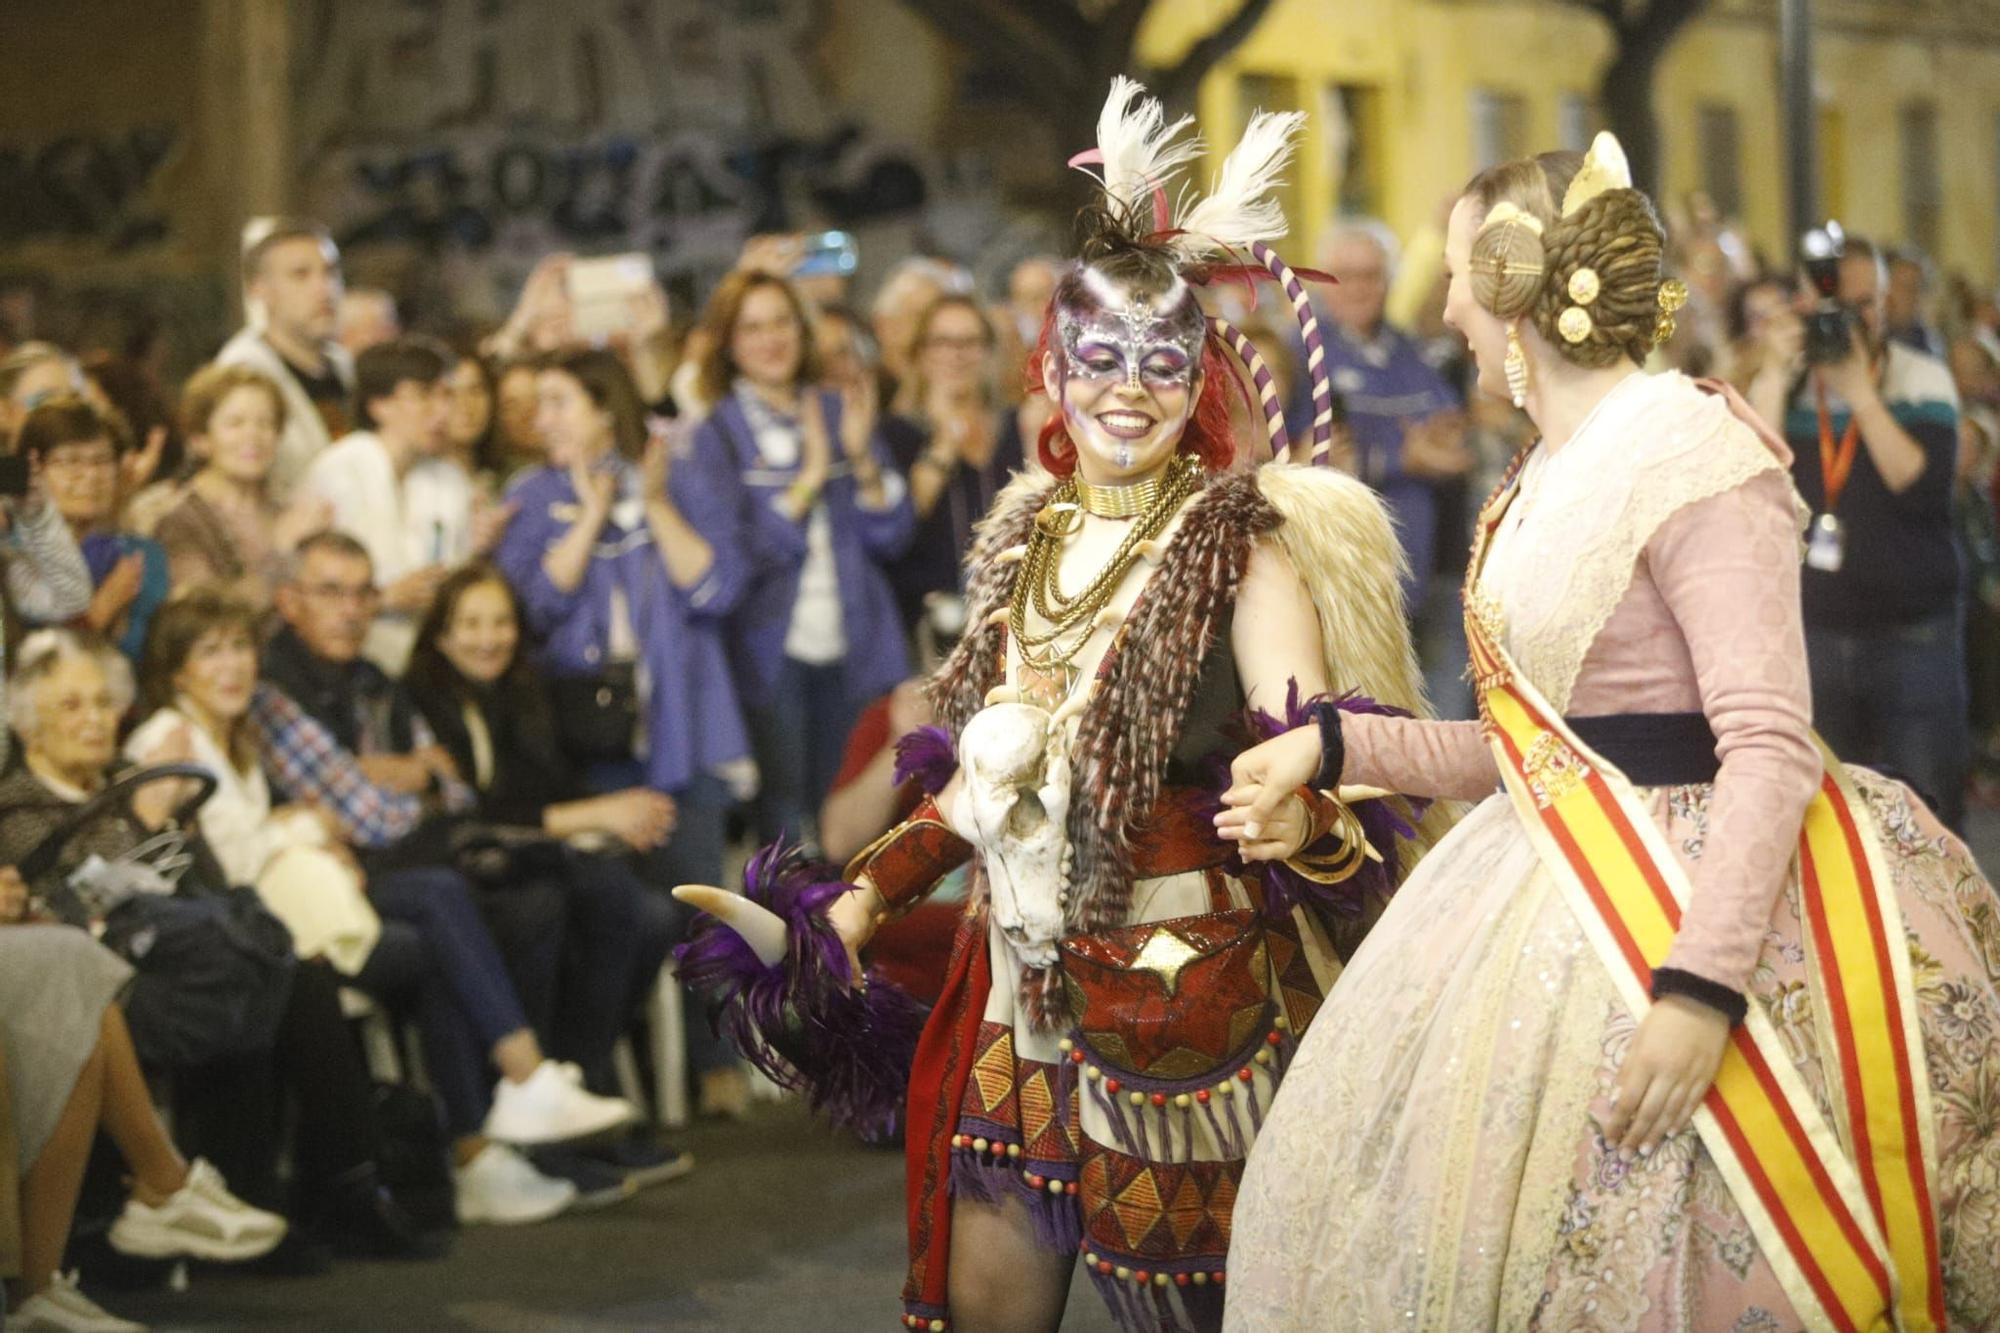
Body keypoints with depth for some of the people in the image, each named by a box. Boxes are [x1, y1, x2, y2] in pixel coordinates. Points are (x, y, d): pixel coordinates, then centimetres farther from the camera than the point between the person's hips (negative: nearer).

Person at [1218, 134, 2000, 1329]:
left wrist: (1699, 989, -30)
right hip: (1551, 902, 9)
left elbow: (1771, 747, -22)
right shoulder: (1544, 486, 12)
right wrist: (1333, 748, 13)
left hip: (1689, 905, -9)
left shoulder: (1693, 456, -16)